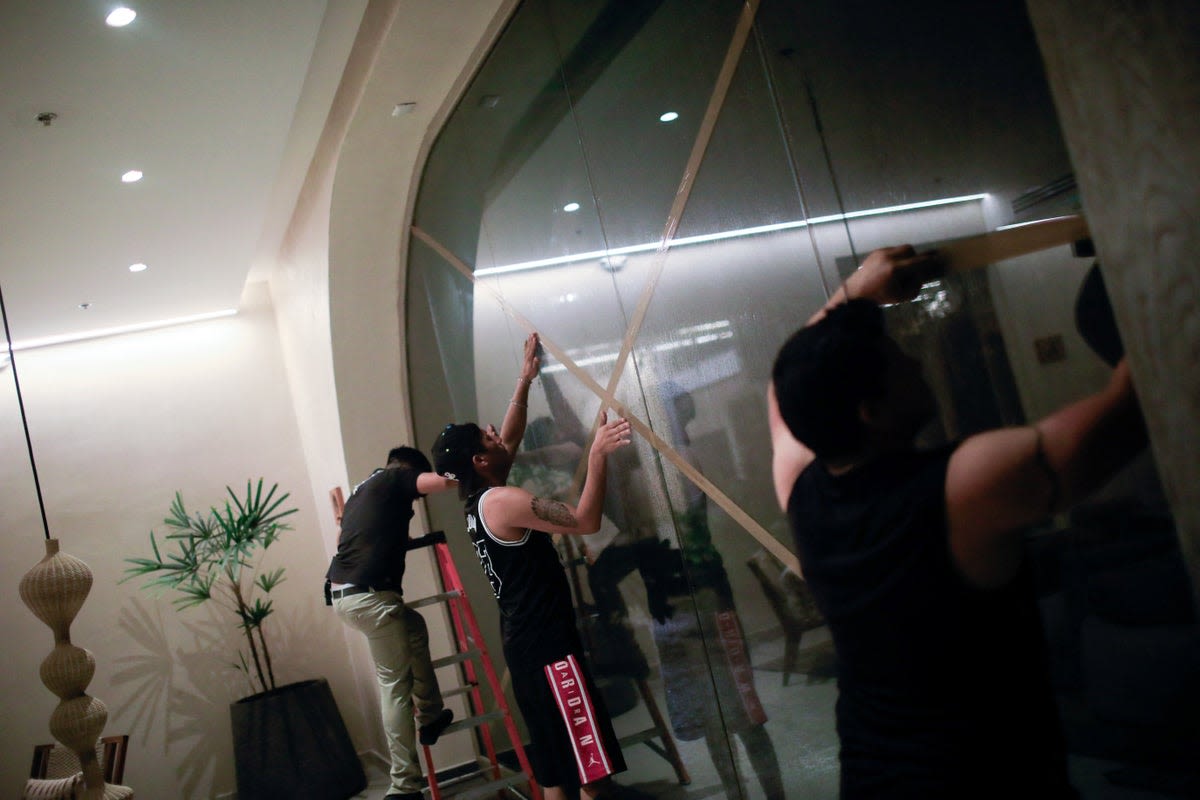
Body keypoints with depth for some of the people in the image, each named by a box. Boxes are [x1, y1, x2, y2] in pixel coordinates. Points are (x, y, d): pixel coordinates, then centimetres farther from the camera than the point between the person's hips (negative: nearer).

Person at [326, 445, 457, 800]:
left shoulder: (362, 490, 26)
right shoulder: (395, 479, 2)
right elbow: (444, 481, -12)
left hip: (342, 593, 9)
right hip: (369, 595, -9)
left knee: (415, 627, 27)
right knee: (395, 684, -1)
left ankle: (430, 716, 28)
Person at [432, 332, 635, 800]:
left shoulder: (478, 502, 13)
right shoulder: (504, 501, -16)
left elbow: (510, 441, 25)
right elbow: (585, 520, -23)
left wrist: (525, 381, 25)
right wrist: (598, 453, -21)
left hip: (524, 641, 10)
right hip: (546, 642, -10)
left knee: (555, 760, 14)